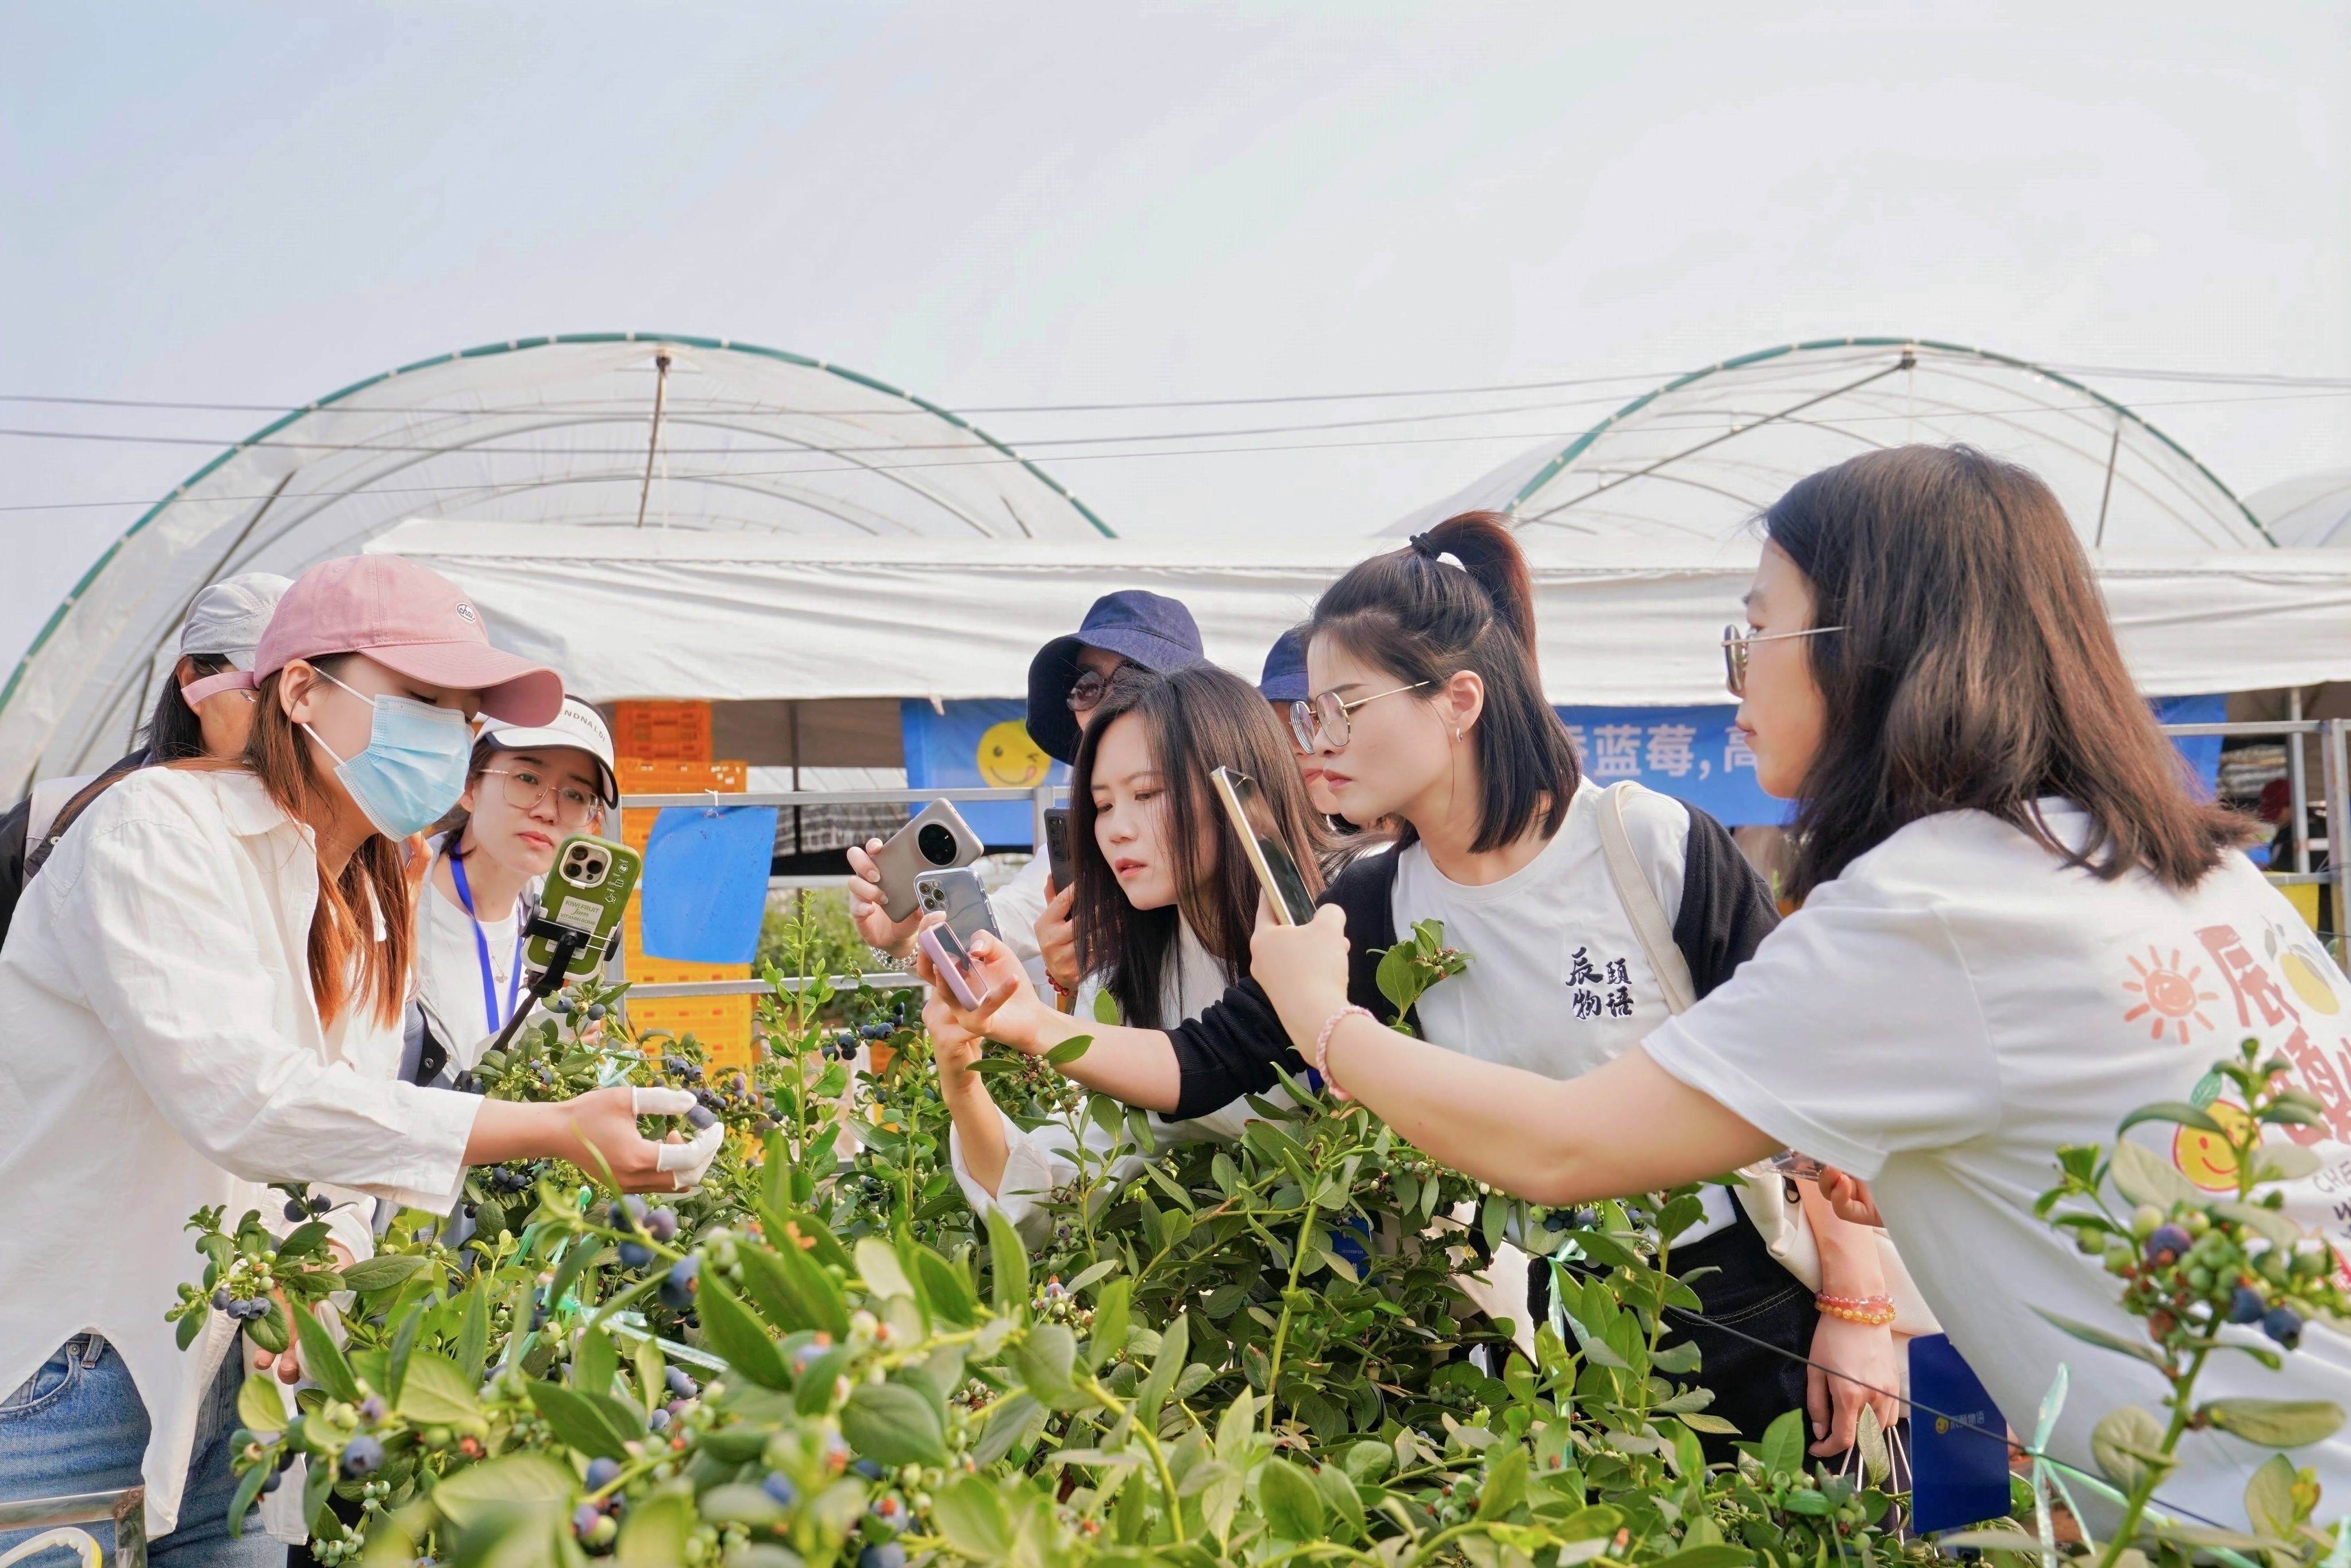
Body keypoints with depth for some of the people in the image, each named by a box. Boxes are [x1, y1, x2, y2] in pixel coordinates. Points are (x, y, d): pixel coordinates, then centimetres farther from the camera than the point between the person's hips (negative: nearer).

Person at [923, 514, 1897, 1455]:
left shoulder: (1657, 848, -17)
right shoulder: (1374, 914, -5)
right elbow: (1204, 1067, -8)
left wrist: (1857, 1306, -12)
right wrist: (1034, 1025, -24)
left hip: (1748, 1316, -3)